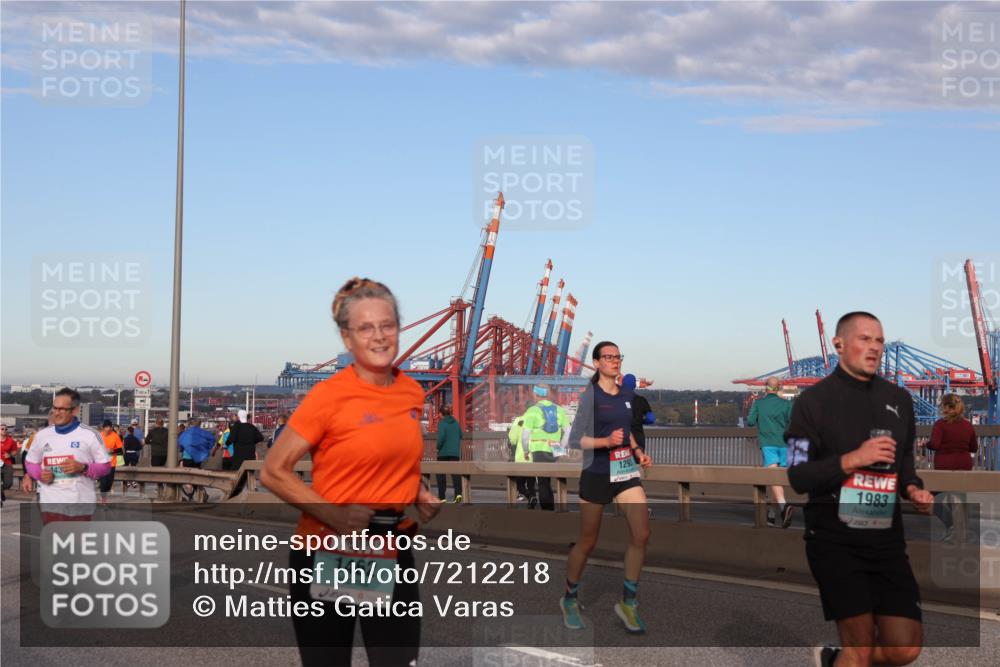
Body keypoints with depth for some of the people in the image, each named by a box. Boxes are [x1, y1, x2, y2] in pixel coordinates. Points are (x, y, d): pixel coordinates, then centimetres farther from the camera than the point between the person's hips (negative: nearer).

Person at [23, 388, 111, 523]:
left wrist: (83, 467, -18)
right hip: (51, 503, 2)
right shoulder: (42, 435, 6)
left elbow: (105, 466, 0)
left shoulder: (90, 435, -4)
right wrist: (40, 474, -4)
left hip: (80, 504, -2)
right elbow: (30, 462, 19)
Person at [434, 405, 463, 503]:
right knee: (455, 472, -3)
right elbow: (460, 435, 14)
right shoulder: (456, 422, 8)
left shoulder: (442, 423, -9)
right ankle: (458, 493, -23)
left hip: (444, 452, -4)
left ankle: (441, 496, 11)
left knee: (441, 474, 8)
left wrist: (438, 447, -6)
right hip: (455, 452, 4)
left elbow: (441, 436, -19)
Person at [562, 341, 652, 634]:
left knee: (641, 535, -8)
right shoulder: (589, 395, -11)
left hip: (626, 471, 5)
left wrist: (638, 452, 9)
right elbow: (575, 440, -13)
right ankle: (570, 599, 28)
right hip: (596, 474, -5)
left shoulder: (626, 395, 8)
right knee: (587, 542, 6)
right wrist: (606, 441, -26)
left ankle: (628, 603, 6)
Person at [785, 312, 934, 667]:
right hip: (834, 541, -5)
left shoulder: (899, 399, 11)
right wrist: (851, 460, -20)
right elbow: (796, 476, -9)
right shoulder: (814, 400, -6)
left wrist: (913, 488, 3)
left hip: (887, 539, 5)